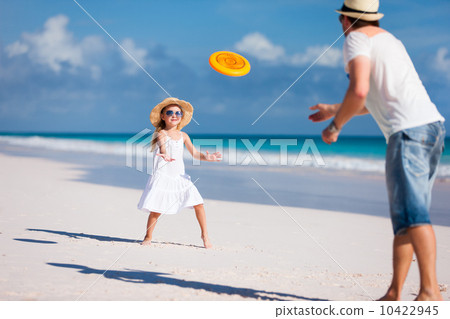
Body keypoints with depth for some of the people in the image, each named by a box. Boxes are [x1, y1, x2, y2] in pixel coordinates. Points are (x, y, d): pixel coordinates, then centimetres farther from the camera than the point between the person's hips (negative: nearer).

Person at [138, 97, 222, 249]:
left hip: (180, 177, 5)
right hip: (162, 176, -5)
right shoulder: (161, 133, -5)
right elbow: (162, 146, -26)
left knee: (198, 203, -3)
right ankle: (148, 237, 14)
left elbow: (194, 152, 5)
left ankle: (205, 235, 13)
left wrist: (206, 157, -16)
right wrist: (164, 155, -50)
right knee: (156, 210, -9)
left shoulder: (183, 135, 10)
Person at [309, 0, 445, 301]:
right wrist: (334, 110, 47)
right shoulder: (389, 40, 30)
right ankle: (394, 293, 11)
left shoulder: (356, 39, 1)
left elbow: (359, 90, -16)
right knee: (405, 212, 9)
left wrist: (336, 126, 0)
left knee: (412, 213, -15)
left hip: (409, 130, -9)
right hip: (433, 123, 9)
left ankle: (431, 290, -22)